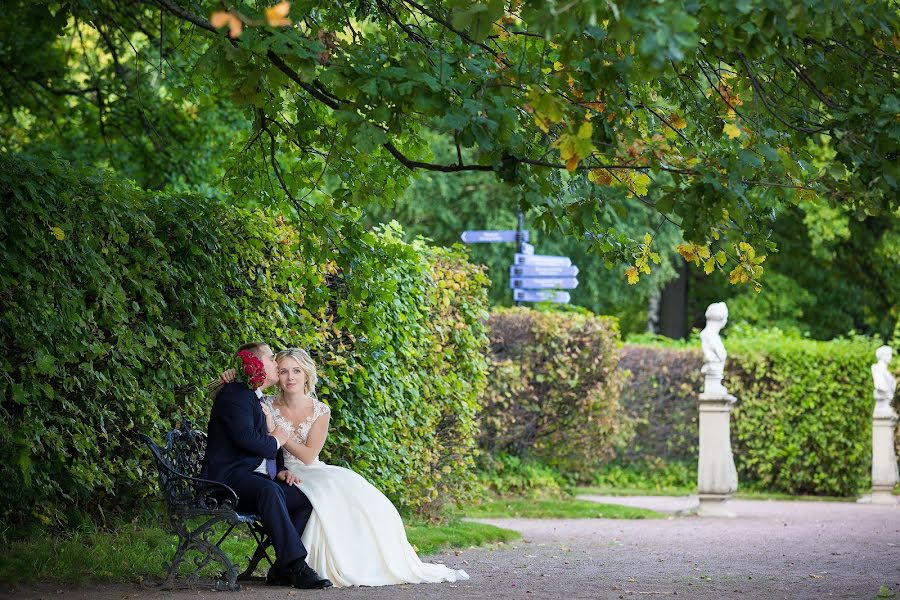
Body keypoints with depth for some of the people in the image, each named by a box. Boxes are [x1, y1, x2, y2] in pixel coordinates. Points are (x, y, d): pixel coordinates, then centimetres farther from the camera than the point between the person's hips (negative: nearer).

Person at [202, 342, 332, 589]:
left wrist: (280, 471, 6)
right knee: (269, 491, -38)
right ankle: (296, 566, -41)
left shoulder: (260, 401, 26)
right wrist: (275, 442, -2)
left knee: (306, 499, -13)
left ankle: (281, 569, -16)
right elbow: (245, 437, -19)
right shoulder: (234, 394, -4)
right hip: (229, 478, -9)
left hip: (256, 478, 9)